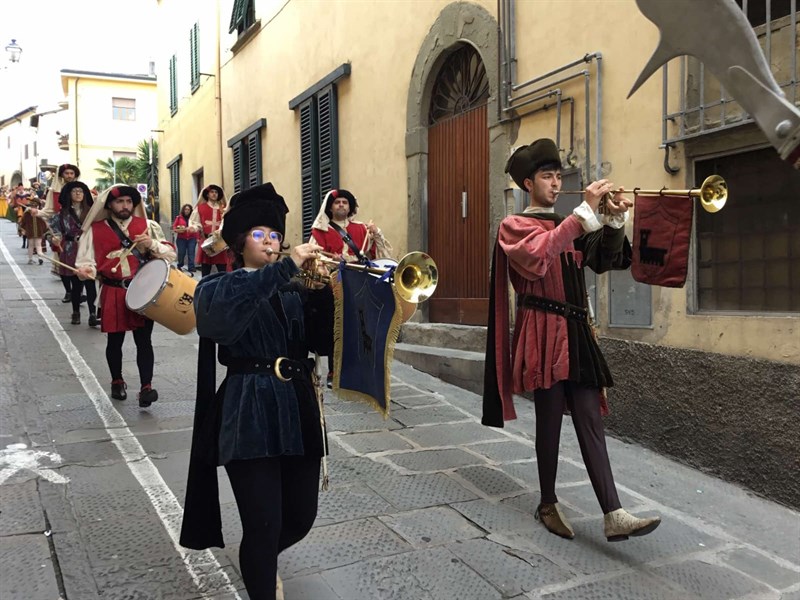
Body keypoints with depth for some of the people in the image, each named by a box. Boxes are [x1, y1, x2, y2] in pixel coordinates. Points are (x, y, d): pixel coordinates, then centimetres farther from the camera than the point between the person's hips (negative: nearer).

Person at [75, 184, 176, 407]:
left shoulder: (146, 225, 4)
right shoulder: (96, 229, 2)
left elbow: (171, 254, 0)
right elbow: (87, 261, 1)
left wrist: (152, 244, -18)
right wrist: (85, 270, -21)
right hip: (113, 293, 0)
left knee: (143, 340, -4)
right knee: (115, 340, 11)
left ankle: (146, 387, -2)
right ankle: (117, 382, 30)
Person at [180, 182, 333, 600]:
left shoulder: (296, 288, 13)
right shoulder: (217, 287, 2)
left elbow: (323, 343, 4)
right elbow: (220, 314, -24)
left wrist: (324, 292, -12)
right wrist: (284, 267, -29)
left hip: (298, 408, 5)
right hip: (248, 413, -4)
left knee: (301, 518, 12)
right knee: (263, 525, -6)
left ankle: (259, 558, 44)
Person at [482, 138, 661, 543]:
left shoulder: (569, 227, 20)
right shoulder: (514, 225, 1)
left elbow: (604, 261, 6)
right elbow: (540, 254, -22)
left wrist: (614, 222, -11)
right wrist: (586, 211, -22)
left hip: (576, 331, 6)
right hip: (543, 331, -6)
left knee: (590, 421, -1)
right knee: (550, 420, 2)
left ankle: (613, 516, -5)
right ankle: (548, 505, 18)